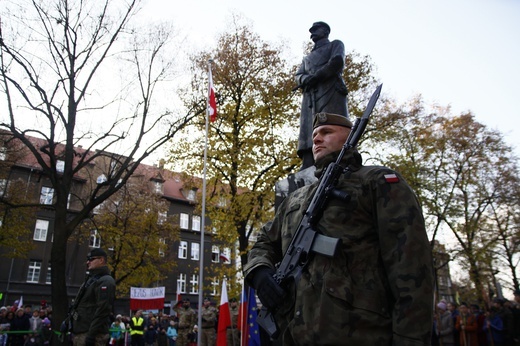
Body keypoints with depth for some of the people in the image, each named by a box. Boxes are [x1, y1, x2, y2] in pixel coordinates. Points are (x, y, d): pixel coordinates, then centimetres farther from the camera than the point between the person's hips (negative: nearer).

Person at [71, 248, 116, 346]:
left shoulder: (105, 281, -11)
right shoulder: (91, 279, 21)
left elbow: (102, 310, -21)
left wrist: (92, 334, -25)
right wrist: (75, 332, 21)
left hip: (91, 334, -10)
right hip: (81, 333, 10)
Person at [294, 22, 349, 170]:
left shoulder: (335, 44, 24)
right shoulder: (307, 57, 38)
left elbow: (337, 62, 1)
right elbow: (298, 76, 20)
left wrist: (316, 77, -7)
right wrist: (307, 79, -4)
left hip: (331, 91, -4)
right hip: (310, 98, 4)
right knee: (308, 135, -14)